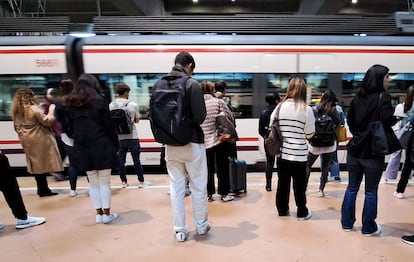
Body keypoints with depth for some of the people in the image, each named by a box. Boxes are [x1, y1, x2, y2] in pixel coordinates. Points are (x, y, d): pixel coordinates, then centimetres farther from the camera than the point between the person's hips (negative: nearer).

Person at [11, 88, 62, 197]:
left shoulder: (16, 111, 9)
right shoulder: (33, 109, -16)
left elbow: (17, 127, 15)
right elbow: (47, 121, -14)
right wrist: (51, 110, -4)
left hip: (27, 141, 8)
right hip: (39, 140, -8)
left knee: (36, 165, 14)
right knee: (42, 164, -1)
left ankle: (42, 188, 23)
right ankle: (43, 190, 3)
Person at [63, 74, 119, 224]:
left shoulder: (70, 104, 7)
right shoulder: (99, 101, -7)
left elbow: (71, 127, 9)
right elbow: (109, 125, -6)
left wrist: (80, 140, 14)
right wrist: (115, 144, 1)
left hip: (83, 148, 4)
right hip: (102, 146, -4)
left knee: (93, 183, 13)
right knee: (104, 182, 5)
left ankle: (99, 213, 20)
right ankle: (107, 214, 11)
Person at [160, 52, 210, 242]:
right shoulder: (192, 84, -12)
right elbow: (200, 117, -16)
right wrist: (189, 122, 4)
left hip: (171, 144, 4)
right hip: (192, 143, -4)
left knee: (176, 187, 13)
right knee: (198, 186, 11)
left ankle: (180, 230, 22)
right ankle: (201, 226, 27)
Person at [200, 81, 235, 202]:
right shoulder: (218, 102, -5)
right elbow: (230, 117, -4)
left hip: (204, 141, 3)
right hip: (220, 140, -2)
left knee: (208, 169, 13)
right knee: (222, 168, 10)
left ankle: (209, 194, 19)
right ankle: (224, 194, 17)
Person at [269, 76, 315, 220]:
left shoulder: (280, 106, -1)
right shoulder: (306, 109, -11)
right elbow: (310, 134, -7)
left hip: (282, 153, 3)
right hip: (299, 155, -3)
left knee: (282, 183, 15)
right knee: (299, 186, 10)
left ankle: (282, 210, 28)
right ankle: (302, 212, 25)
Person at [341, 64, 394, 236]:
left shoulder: (357, 97, 7)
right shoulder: (383, 97, -11)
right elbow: (387, 121, -23)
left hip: (354, 150, 5)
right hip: (373, 152, -5)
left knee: (352, 188, 14)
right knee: (371, 191, 8)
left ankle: (347, 223, 23)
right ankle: (368, 228, 19)